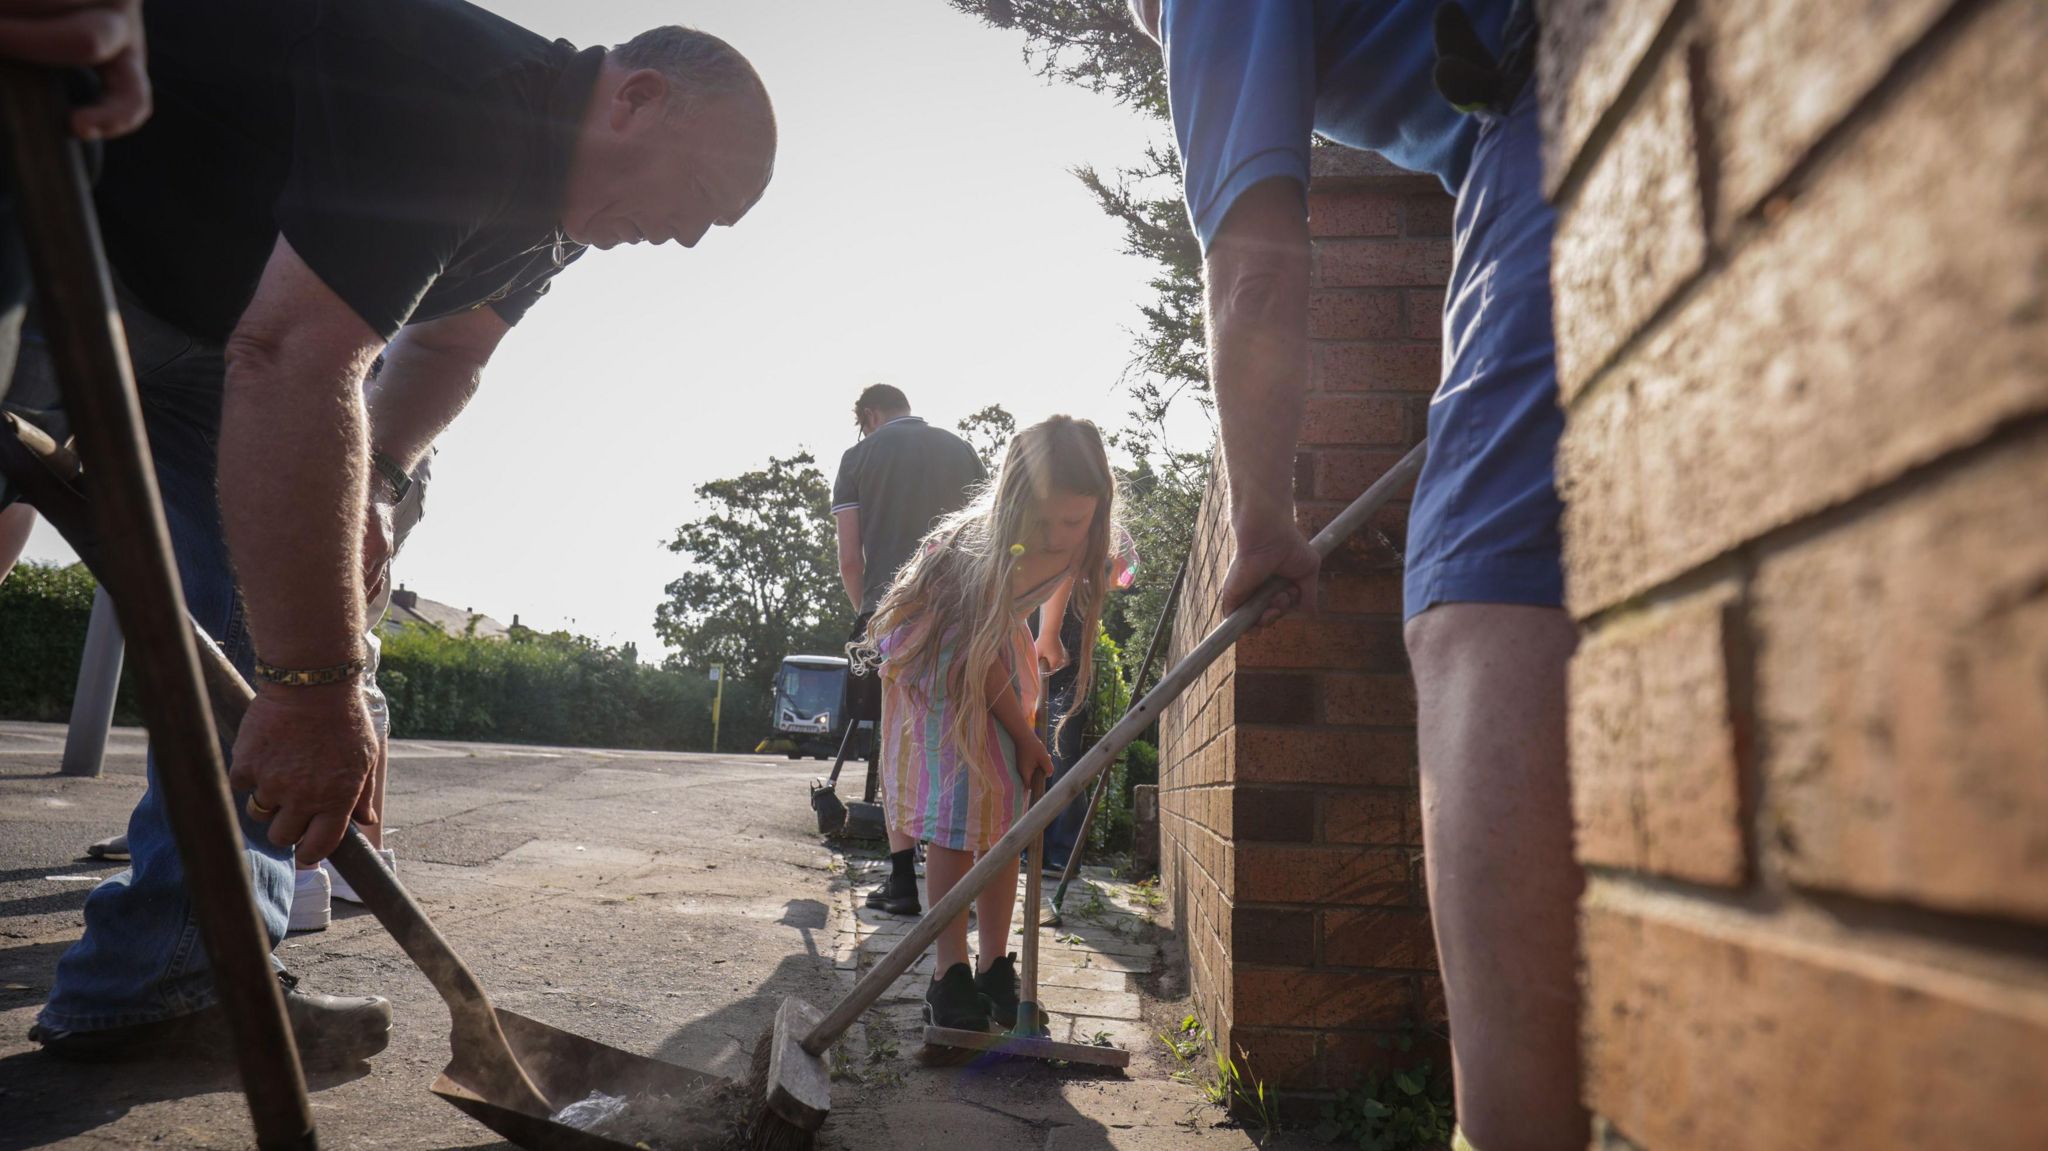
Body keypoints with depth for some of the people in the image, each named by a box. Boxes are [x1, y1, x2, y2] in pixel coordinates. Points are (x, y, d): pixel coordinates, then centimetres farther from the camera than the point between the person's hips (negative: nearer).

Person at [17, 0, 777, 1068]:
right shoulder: (453, 97, -33)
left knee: (264, 610, -1)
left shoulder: (553, 211, 0)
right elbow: (295, 357, -42)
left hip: (194, 316, 9)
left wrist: (371, 480, -8)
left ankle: (171, 974, 0)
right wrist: (315, 687, -41)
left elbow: (445, 346, 14)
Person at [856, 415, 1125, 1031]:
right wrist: (1023, 735, -18)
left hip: (1001, 640, 6)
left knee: (1009, 803, -1)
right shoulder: (988, 545, -38)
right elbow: (980, 653, -26)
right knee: (958, 796, -16)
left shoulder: (1083, 544, -20)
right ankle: (950, 971, -11)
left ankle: (995, 966, 6)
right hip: (938, 650, -6)